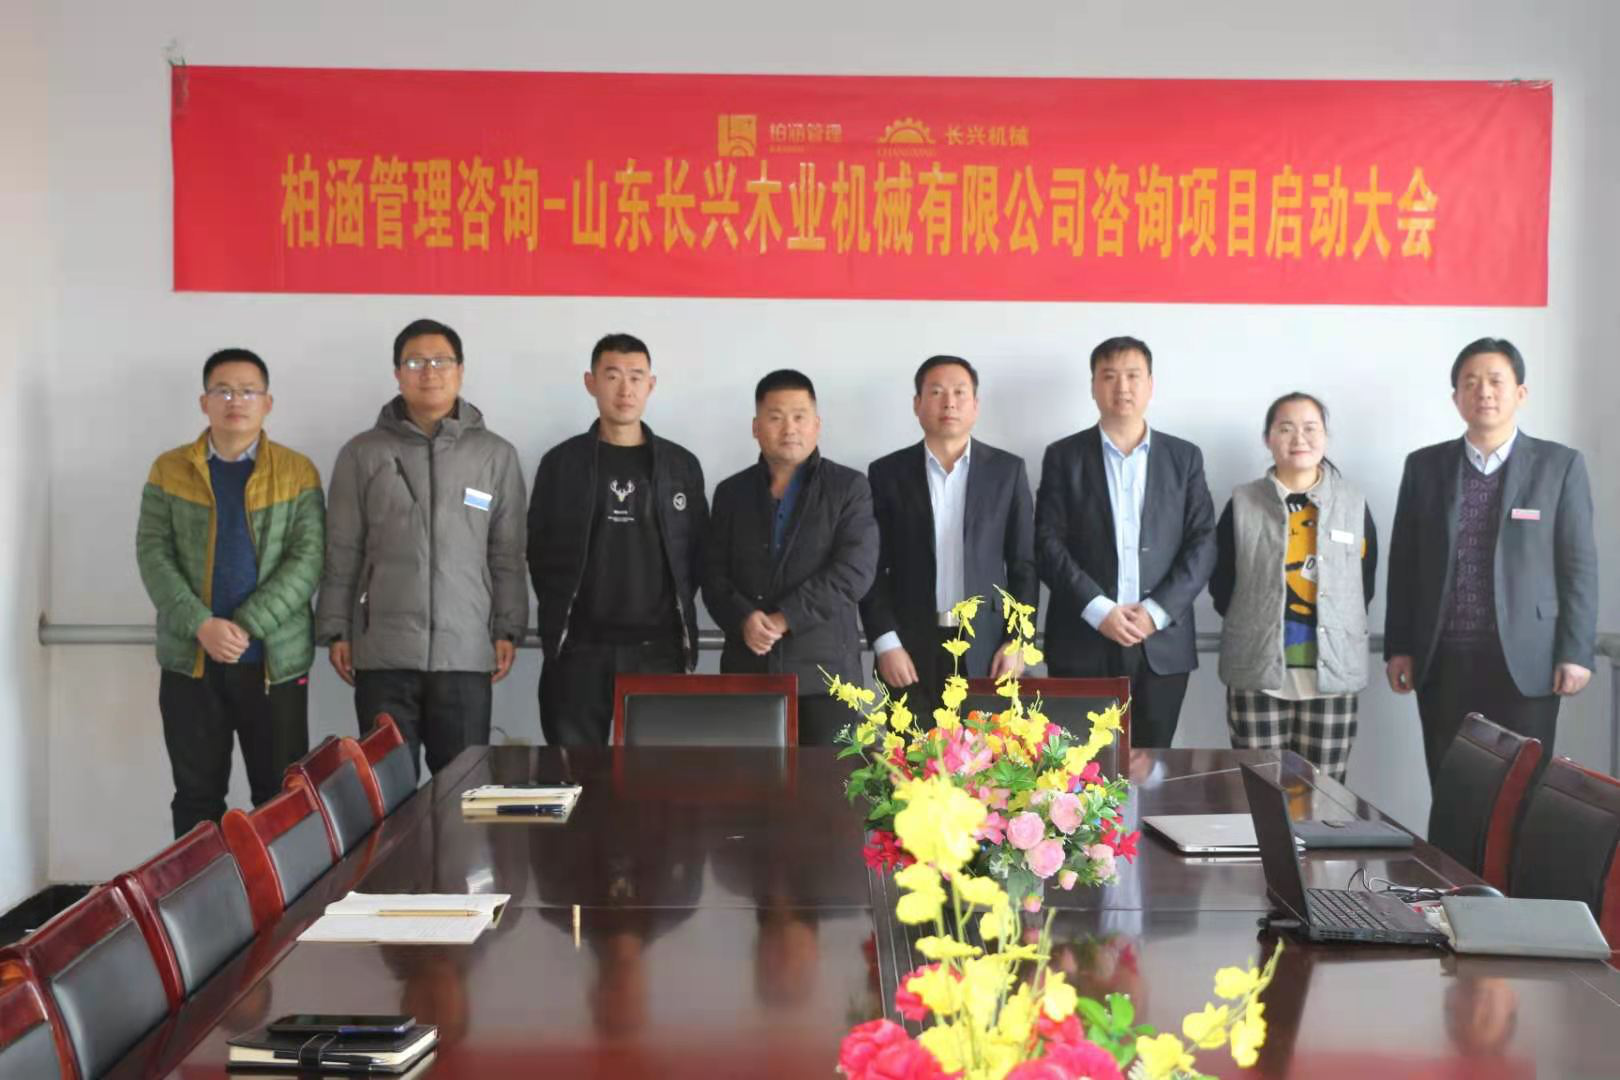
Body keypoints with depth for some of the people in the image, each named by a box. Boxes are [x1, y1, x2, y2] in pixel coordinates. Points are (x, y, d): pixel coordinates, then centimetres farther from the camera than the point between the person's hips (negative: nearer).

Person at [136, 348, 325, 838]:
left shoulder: (298, 471, 2)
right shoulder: (169, 469, 7)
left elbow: (307, 560, -6)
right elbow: (153, 554, -1)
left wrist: (245, 626, -17)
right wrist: (201, 625, -16)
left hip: (274, 659, -1)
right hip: (190, 659, 1)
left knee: (281, 798, 3)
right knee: (197, 796, 8)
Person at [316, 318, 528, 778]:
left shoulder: (496, 455, 5)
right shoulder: (362, 453, 5)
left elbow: (508, 555, 6)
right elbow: (341, 554, 6)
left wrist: (508, 630, 1)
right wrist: (335, 631, 2)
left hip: (466, 652, 0)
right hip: (382, 653, 0)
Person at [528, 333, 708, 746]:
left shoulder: (682, 465, 8)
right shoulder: (561, 462, 6)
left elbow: (697, 552, 9)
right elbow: (540, 551, 7)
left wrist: (677, 612, 1)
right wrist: (560, 618, 0)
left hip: (659, 648, 1)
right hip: (580, 648, 0)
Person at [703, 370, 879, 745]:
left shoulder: (849, 487, 4)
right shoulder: (732, 492, 14)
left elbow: (854, 570, -7)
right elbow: (713, 574, 9)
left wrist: (783, 619, -13)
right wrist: (743, 619, -12)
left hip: (824, 671, -2)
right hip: (747, 671, 3)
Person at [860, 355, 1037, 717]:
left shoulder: (1008, 470, 6)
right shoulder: (887, 473, 5)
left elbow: (1024, 564, 6)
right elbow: (871, 568, 3)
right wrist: (885, 643, -7)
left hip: (987, 649, 0)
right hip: (911, 649, 0)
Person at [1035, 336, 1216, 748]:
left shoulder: (1184, 457, 10)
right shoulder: (1063, 456, 5)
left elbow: (1203, 543, 3)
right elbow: (1048, 544, -2)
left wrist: (1157, 611, -10)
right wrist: (1098, 610, -14)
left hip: (1163, 643, 1)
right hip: (1082, 642, -1)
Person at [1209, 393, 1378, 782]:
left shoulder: (1354, 505, 5)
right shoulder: (1242, 503, 2)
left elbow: (1366, 584, 10)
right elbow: (1220, 583, 6)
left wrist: (1336, 629, 3)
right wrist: (1251, 629, 1)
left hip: (1333, 669, 1)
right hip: (1257, 670, -1)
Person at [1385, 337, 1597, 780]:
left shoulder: (1560, 465, 2)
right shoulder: (1424, 466, 8)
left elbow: (1579, 565, 0)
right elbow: (1404, 564, 8)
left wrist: (1575, 652, -6)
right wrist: (1398, 647, 4)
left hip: (1525, 660, -2)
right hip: (1442, 662, 2)